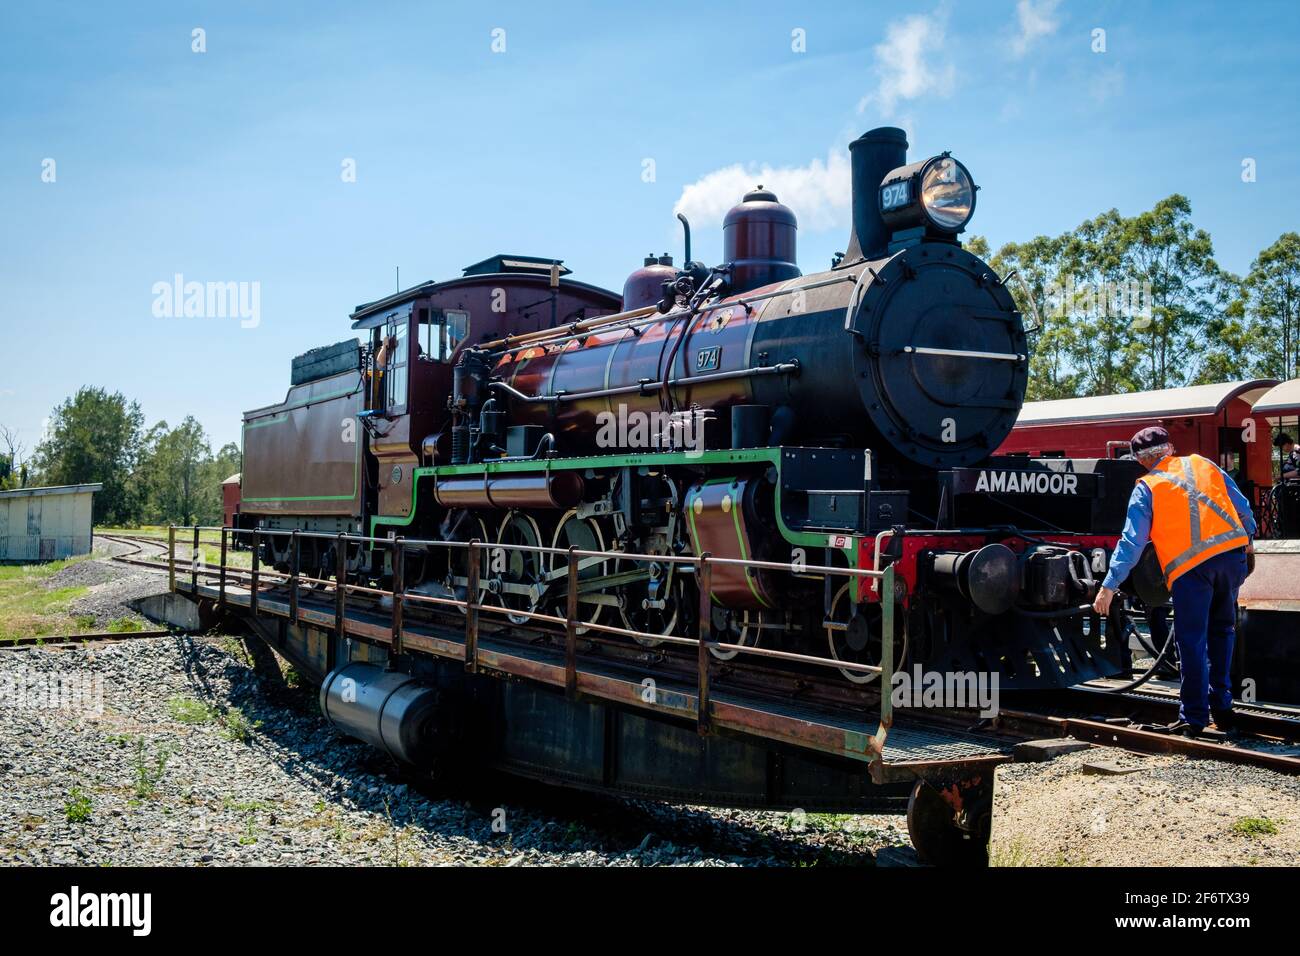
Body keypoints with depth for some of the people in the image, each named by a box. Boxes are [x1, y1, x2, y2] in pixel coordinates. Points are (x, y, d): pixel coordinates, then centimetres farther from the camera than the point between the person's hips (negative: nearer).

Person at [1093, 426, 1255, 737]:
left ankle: (1194, 717, 7)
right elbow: (1242, 506, 23)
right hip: (1232, 554, 4)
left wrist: (1109, 586, -2)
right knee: (1222, 629, 20)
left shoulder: (1146, 488, 6)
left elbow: (1132, 542, -2)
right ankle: (1221, 707, 25)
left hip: (1190, 566, -4)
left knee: (1192, 641, 3)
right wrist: (1249, 539, 41)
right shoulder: (1204, 465, 17)